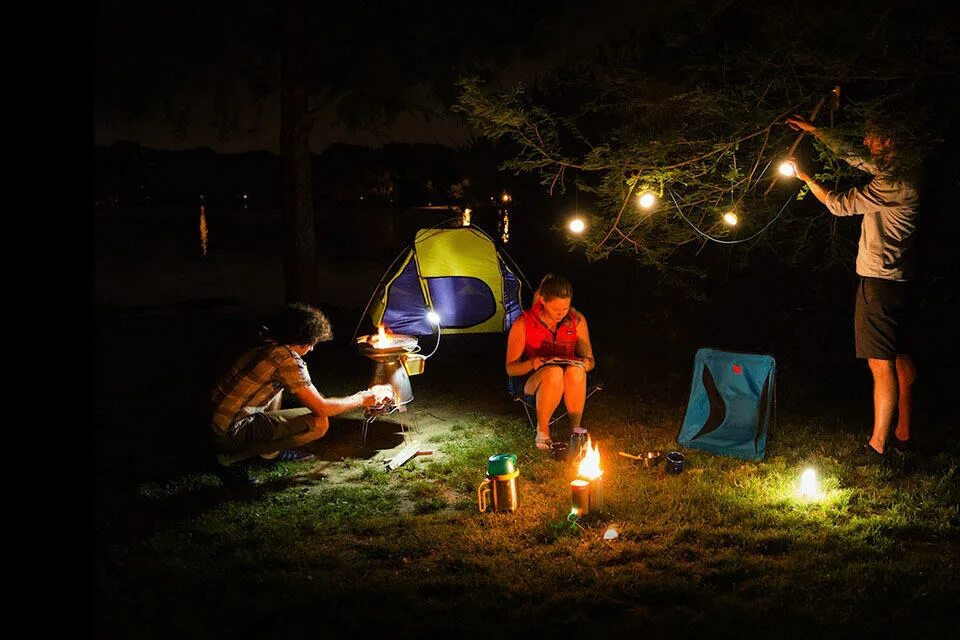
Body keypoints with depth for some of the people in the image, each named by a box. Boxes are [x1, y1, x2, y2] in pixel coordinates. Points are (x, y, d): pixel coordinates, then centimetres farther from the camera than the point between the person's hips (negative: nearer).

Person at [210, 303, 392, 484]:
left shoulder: (267, 346, 11)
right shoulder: (288, 358, -16)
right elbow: (321, 408, -13)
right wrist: (361, 399, 2)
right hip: (232, 431, -9)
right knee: (319, 423, -13)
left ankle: (271, 452, 21)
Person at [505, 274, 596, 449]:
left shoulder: (577, 320, -3)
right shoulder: (523, 324, -11)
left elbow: (589, 360, 7)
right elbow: (510, 368, -5)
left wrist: (586, 363, -19)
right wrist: (532, 364, -27)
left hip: (570, 386, 2)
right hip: (536, 383, -2)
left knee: (576, 370, -35)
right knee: (554, 372, -38)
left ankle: (576, 429, -18)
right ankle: (542, 432, -17)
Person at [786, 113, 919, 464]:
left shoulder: (892, 183, -17)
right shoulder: (894, 174, 13)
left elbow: (840, 203, -14)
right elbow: (853, 156, 24)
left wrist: (805, 177, 0)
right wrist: (813, 130, 24)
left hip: (879, 282, -10)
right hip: (899, 281, 10)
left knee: (881, 365, -7)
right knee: (901, 359, 15)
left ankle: (878, 443, -2)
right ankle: (903, 434, 25)